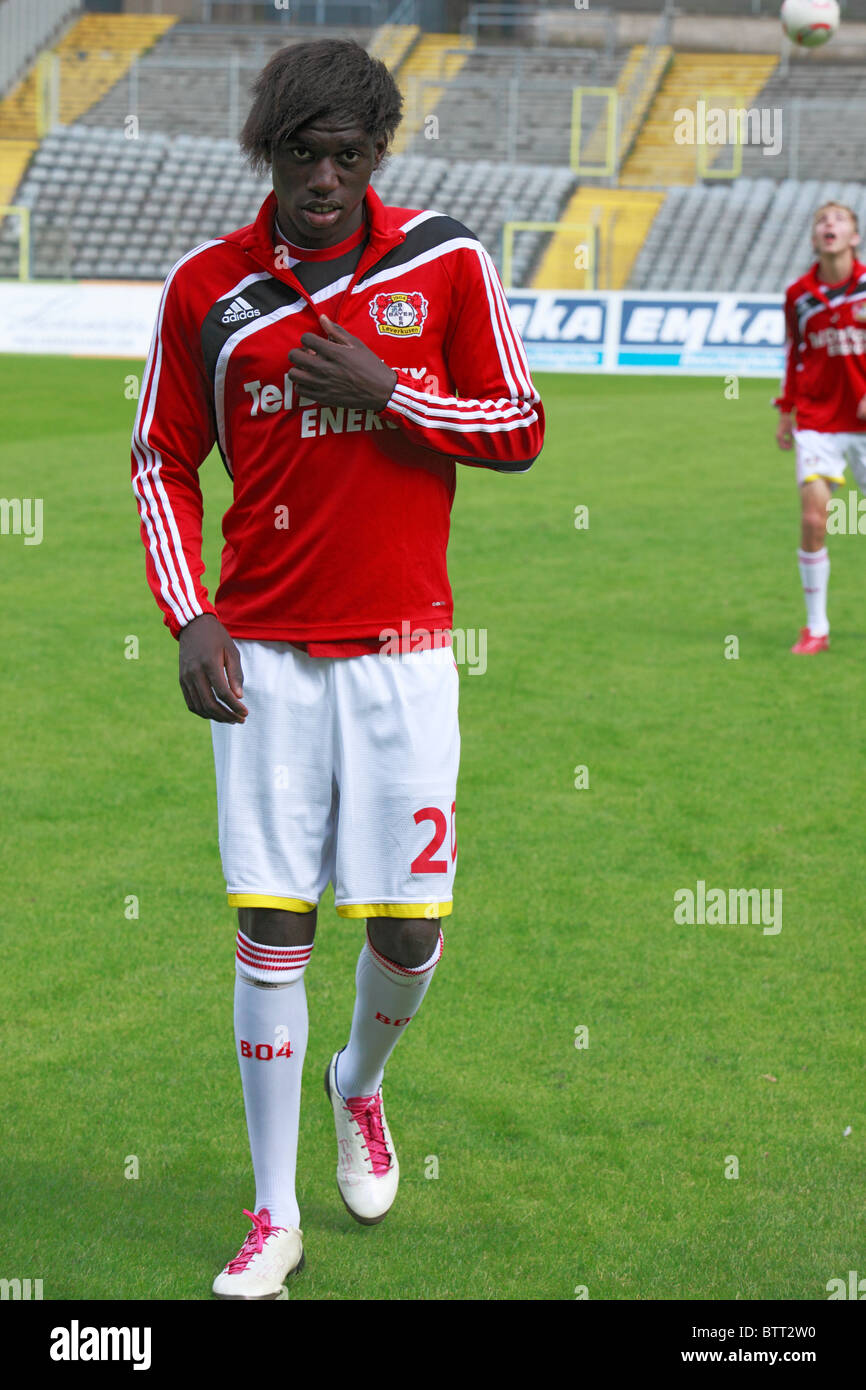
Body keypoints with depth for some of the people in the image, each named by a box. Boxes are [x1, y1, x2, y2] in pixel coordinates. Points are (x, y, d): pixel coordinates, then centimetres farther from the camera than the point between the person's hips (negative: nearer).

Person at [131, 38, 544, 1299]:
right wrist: (189, 616, -2)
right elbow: (162, 460, 9)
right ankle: (275, 1218, 8)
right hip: (261, 651, 0)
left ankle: (359, 1087, 35)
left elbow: (520, 431, 3)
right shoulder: (205, 286, 1)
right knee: (271, 931, -2)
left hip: (401, 648, 0)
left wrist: (388, 392, -13)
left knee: (408, 929, 1)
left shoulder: (447, 262, -1)